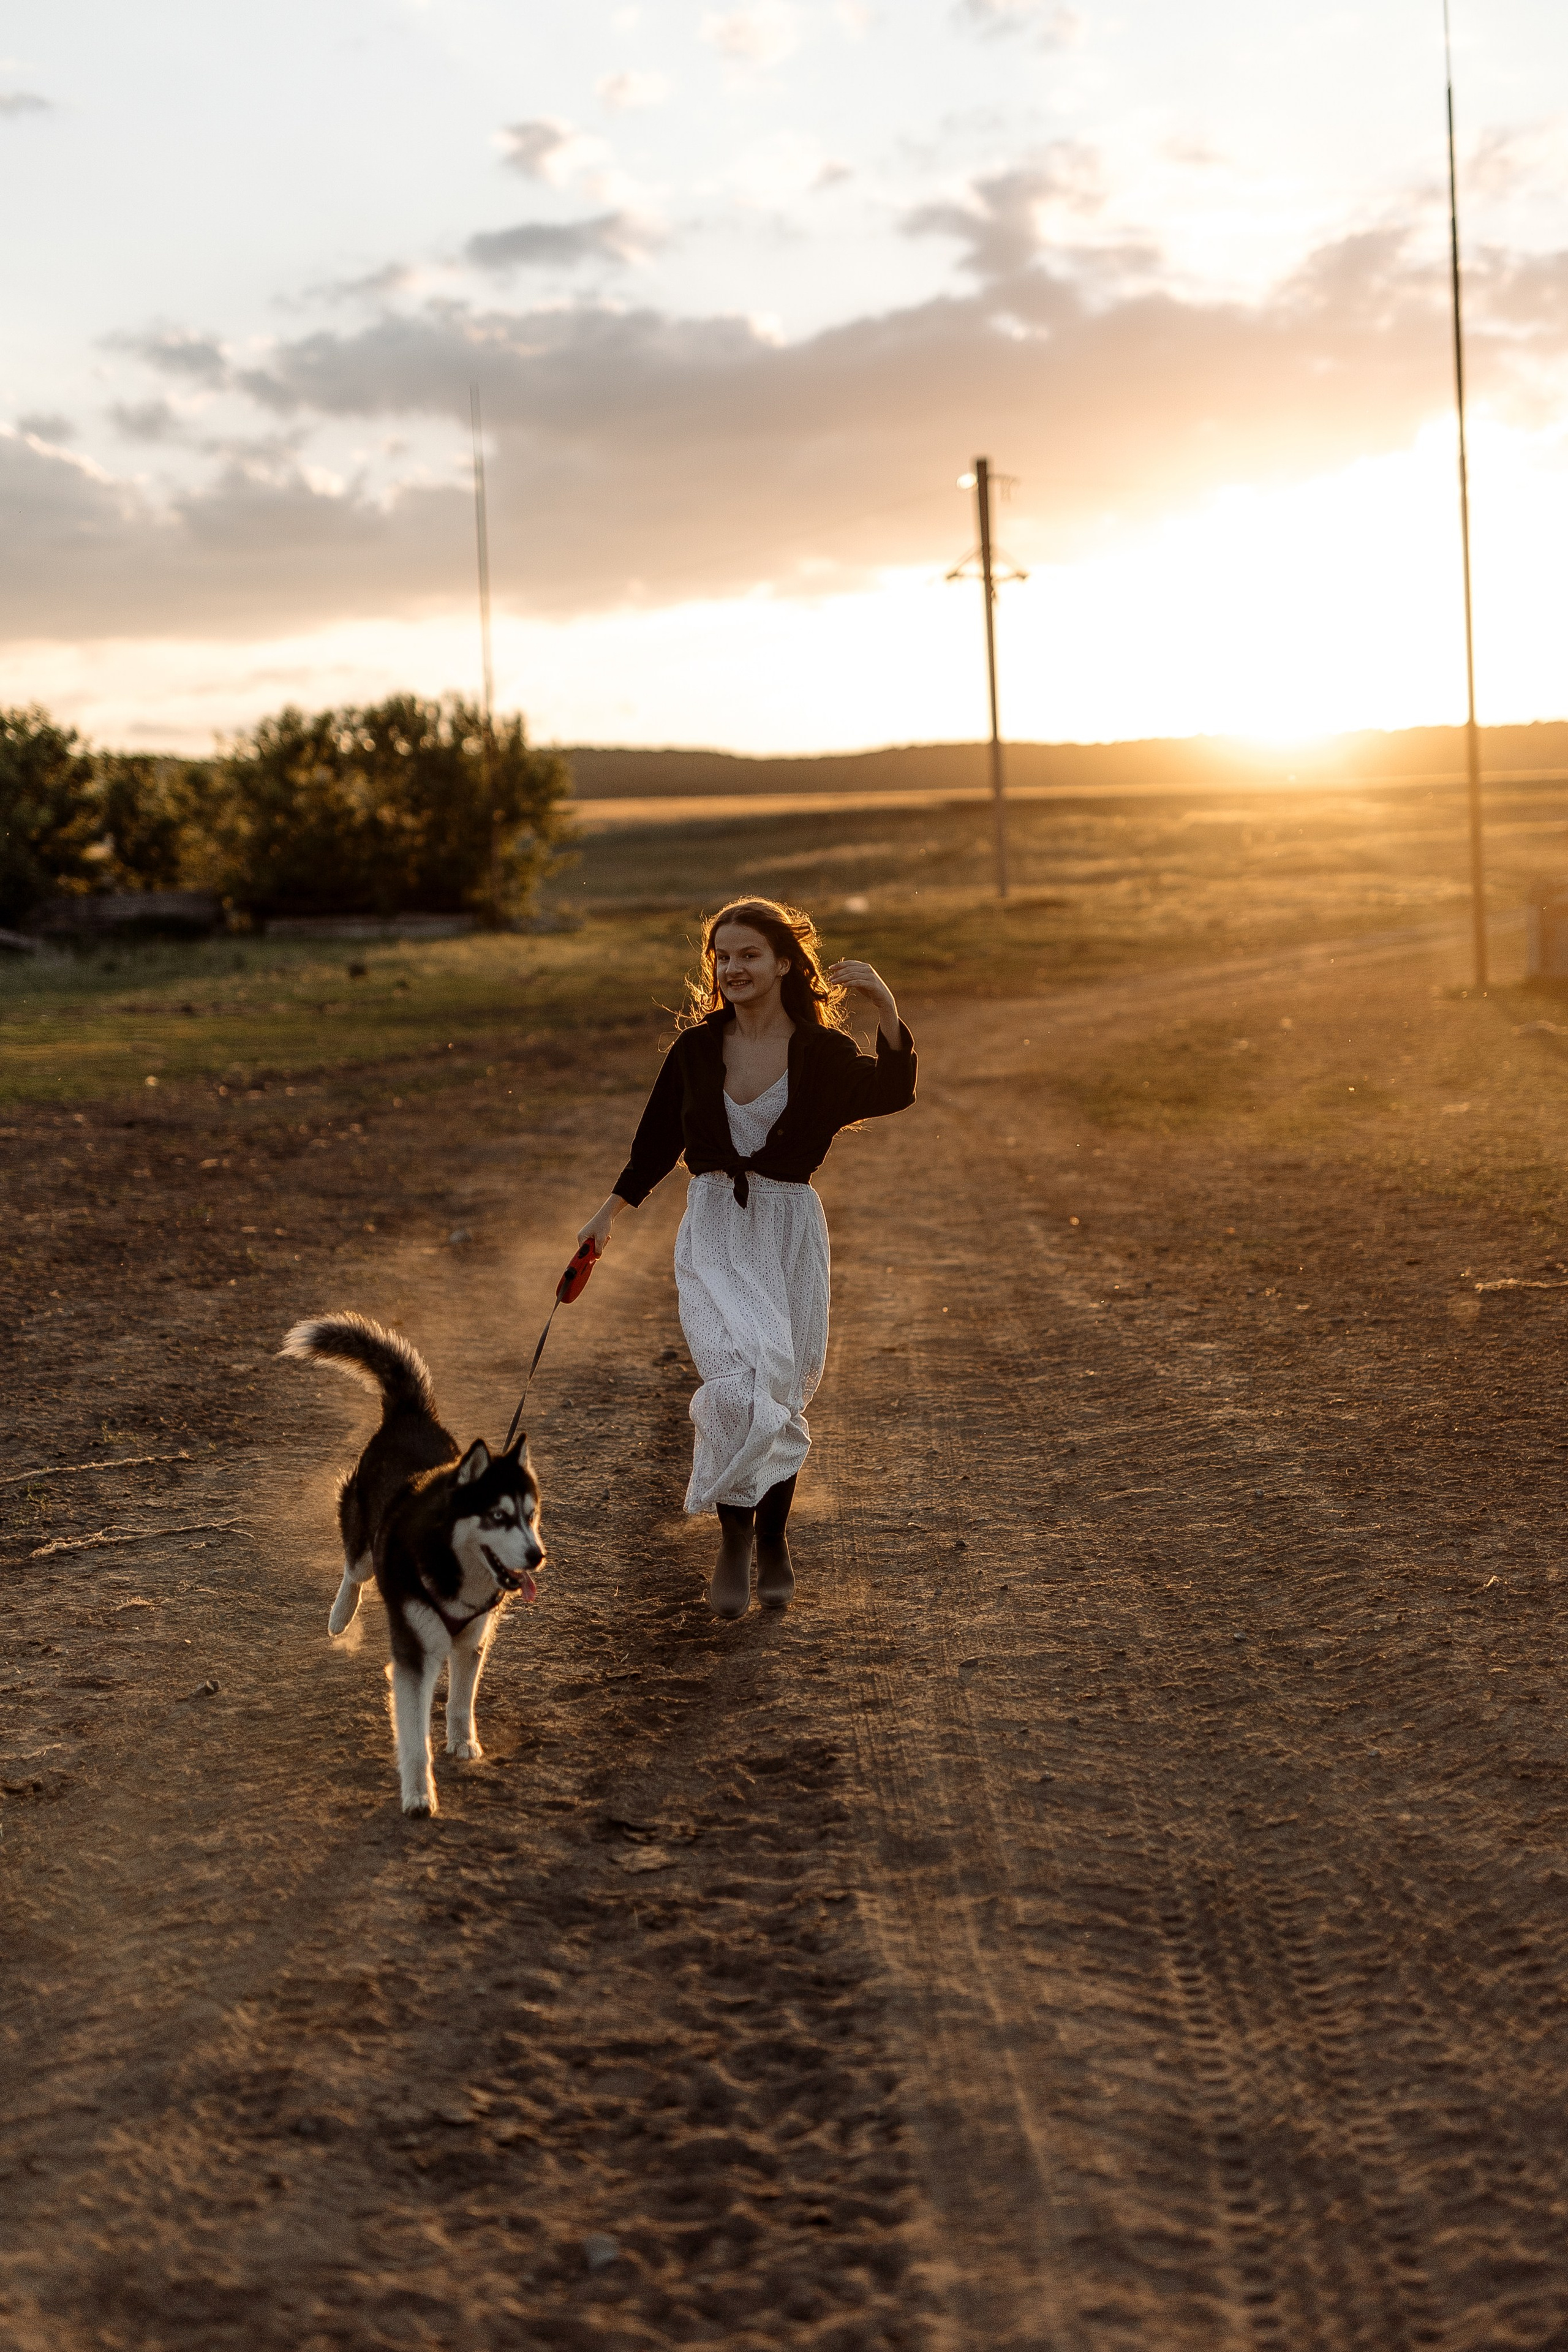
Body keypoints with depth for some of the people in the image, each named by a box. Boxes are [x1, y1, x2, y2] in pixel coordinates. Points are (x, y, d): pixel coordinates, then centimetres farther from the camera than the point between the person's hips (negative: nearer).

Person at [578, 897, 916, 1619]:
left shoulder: (821, 1052, -5)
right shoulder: (697, 1049, 3)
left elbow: (892, 1093, -23)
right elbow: (657, 1141, 14)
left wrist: (887, 1009, -37)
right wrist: (608, 1214, 12)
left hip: (788, 1231, 0)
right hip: (713, 1232, 1)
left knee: (782, 1396, 7)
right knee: (739, 1373, -21)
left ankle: (772, 1543, 27)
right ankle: (734, 1540, -11)